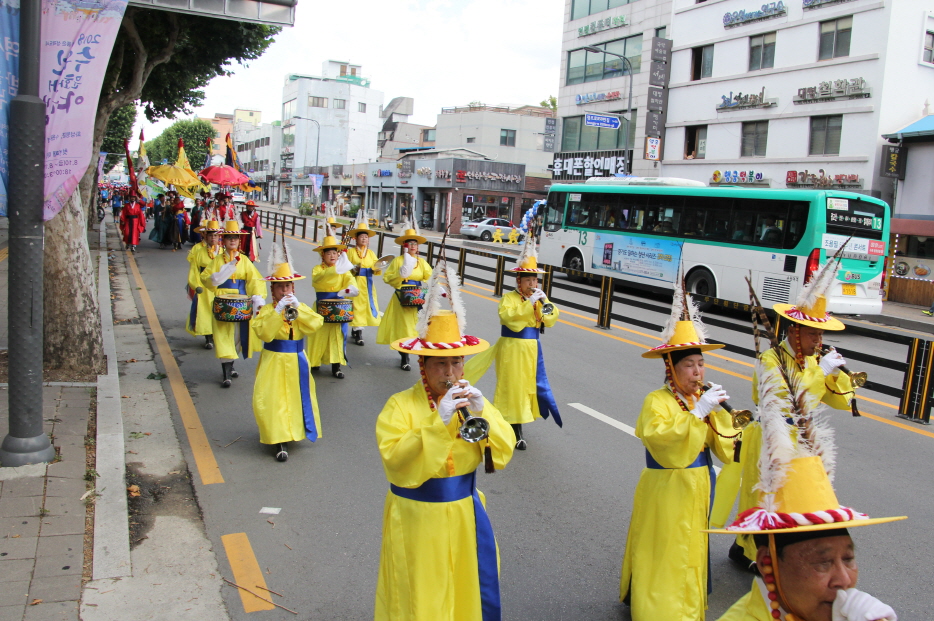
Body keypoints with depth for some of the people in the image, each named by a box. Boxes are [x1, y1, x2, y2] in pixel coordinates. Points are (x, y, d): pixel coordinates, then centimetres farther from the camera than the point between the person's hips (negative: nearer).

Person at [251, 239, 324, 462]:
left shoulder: (301, 308, 3)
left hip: (296, 362, 3)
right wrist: (278, 311, -26)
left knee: (297, 397, 12)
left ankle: (295, 430, 31)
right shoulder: (266, 310, -6)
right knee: (273, 400, -7)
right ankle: (280, 441, -3)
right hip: (273, 362, -3)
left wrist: (298, 308, -21)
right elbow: (264, 333, -23)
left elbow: (316, 324, -14)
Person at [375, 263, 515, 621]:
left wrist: (482, 414, -19)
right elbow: (396, 461, -26)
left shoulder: (471, 399, 3)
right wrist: (439, 421, -32)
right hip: (417, 518, -4)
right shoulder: (401, 405, -13)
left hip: (464, 514, 4)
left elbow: (502, 454, -4)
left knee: (468, 589, 17)